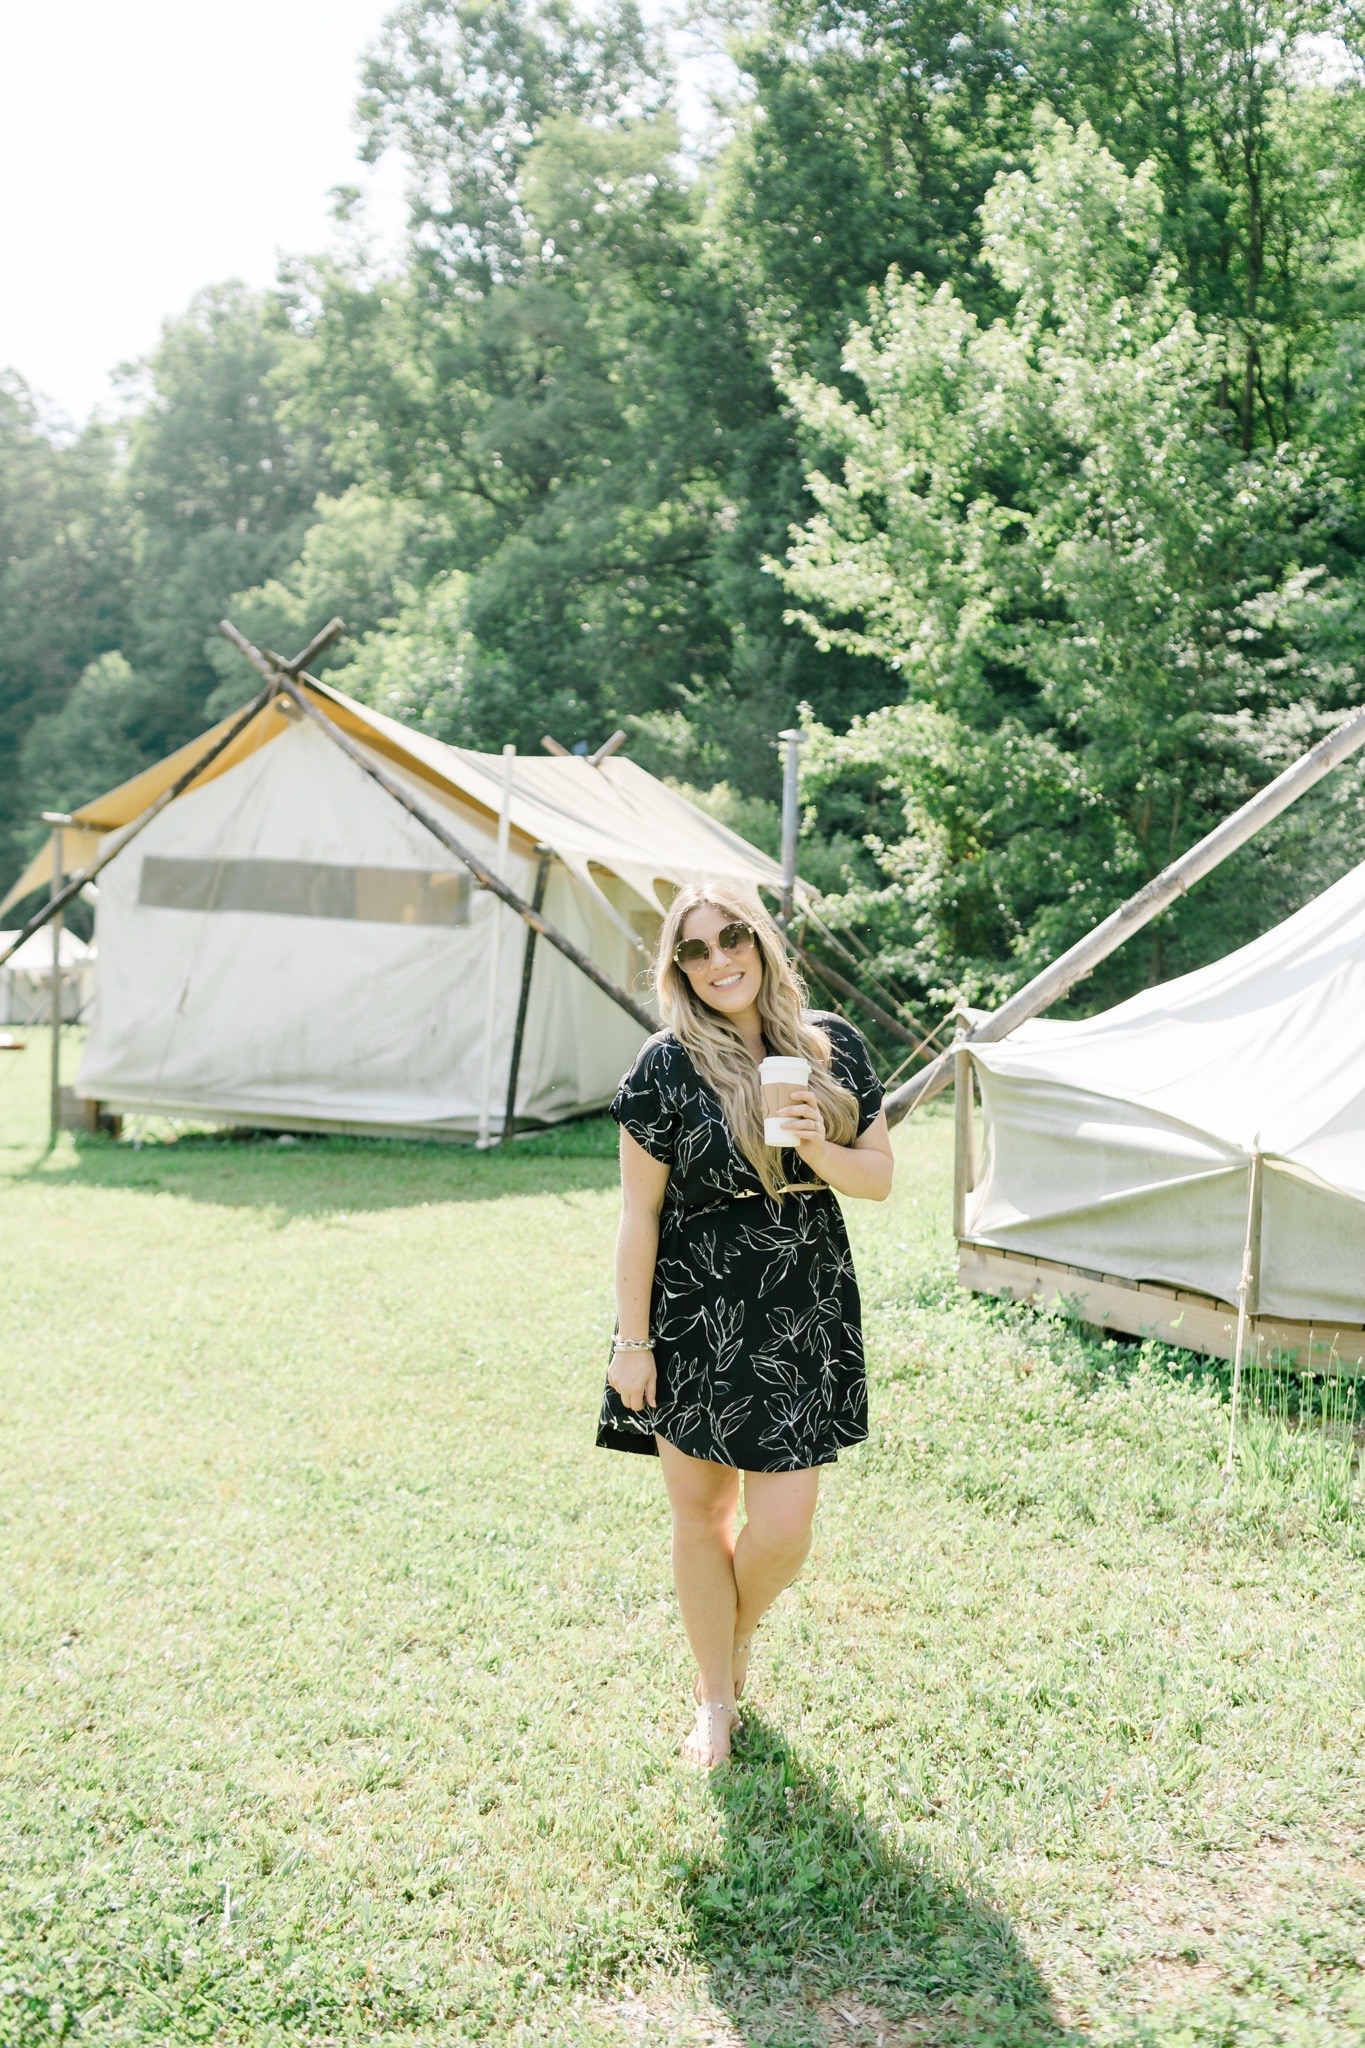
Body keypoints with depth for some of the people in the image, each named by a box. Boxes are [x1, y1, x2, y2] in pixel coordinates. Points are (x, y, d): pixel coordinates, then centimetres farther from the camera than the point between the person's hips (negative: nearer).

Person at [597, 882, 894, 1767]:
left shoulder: (833, 1046, 1)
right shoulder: (666, 1066, -8)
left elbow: (880, 1178, 6)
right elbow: (640, 1215, -6)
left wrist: (820, 1150, -15)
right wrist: (632, 1341, -7)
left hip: (804, 1319, 2)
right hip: (696, 1321, -2)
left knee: (783, 1527, 1)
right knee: (700, 1513, 10)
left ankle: (737, 1643, 34)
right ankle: (717, 1697, 32)